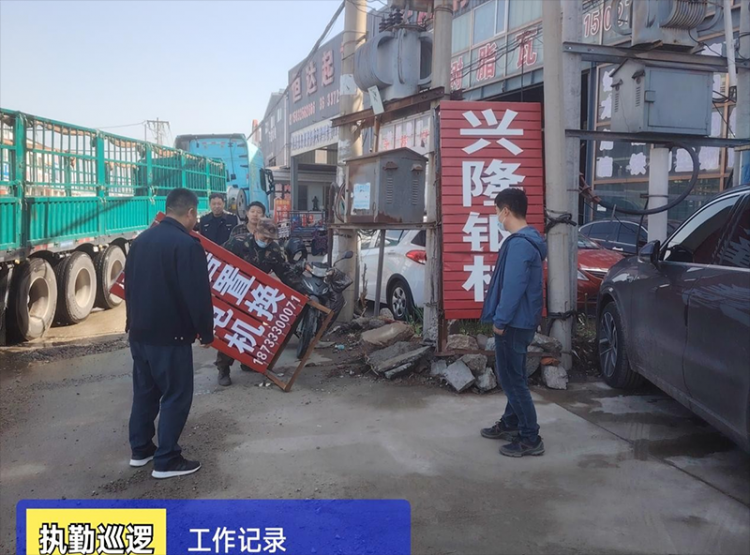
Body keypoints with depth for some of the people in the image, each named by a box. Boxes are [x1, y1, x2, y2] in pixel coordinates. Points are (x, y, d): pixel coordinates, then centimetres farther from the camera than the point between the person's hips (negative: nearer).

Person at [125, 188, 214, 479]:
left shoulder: (142, 239, 9)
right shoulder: (187, 244, -18)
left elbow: (129, 285, 17)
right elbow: (198, 295, -19)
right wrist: (206, 332, -7)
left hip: (139, 330, 8)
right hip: (170, 334, -8)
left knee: (144, 389, 18)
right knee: (176, 395, 2)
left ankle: (140, 449, 28)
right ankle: (166, 460, 6)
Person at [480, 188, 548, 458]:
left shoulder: (518, 244, -21)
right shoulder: (528, 239, 12)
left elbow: (513, 287, -25)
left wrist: (500, 319, -18)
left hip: (513, 322, -11)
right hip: (520, 320, 11)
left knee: (511, 379, -3)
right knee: (512, 376, 20)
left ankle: (531, 438, 2)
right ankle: (510, 423, 33)